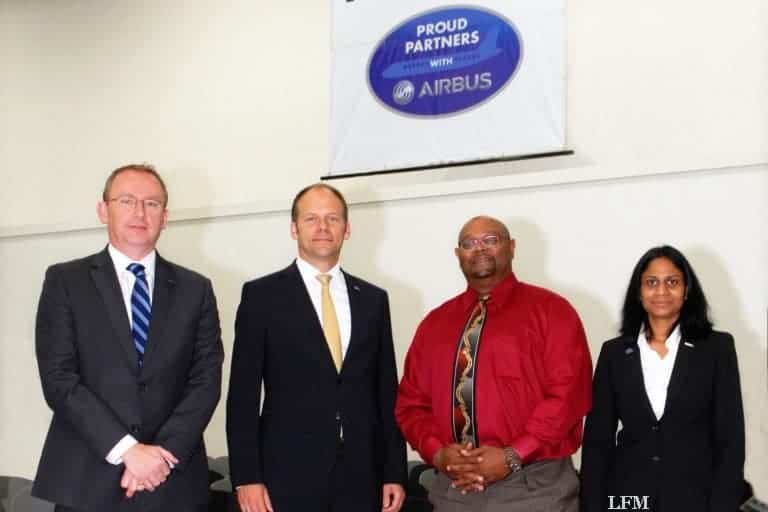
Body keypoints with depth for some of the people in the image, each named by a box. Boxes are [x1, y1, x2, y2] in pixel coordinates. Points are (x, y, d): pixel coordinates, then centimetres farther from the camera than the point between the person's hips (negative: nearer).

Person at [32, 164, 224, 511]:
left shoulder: (195, 289, 7)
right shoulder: (65, 281, 1)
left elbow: (206, 380, 1)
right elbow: (59, 379, -8)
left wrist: (164, 452, -13)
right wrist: (127, 449, -16)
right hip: (87, 483, -1)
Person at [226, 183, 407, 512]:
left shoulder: (373, 299, 9)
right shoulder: (262, 295, 0)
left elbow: (386, 391, 10)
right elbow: (243, 393, -3)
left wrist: (394, 472, 6)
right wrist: (246, 477, -8)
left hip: (360, 477, 3)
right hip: (289, 476, -3)